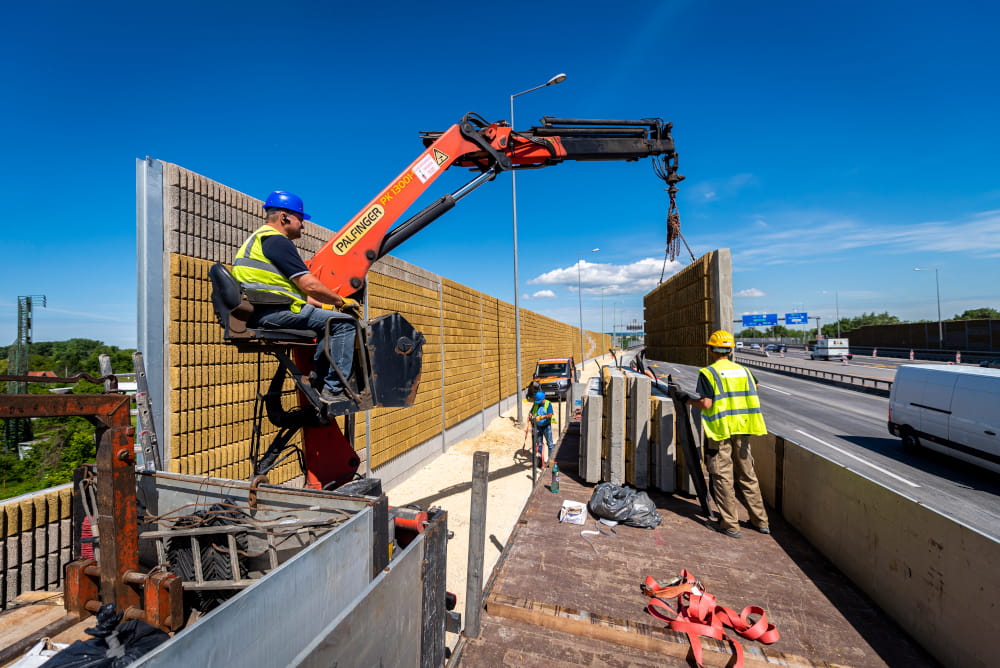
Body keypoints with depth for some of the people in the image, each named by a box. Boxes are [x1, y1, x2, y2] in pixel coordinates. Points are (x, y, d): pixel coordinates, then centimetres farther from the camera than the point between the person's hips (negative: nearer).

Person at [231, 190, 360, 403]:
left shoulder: (259, 238, 26)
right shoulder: (277, 240, -9)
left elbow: (296, 290, 25)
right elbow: (309, 285, -16)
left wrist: (324, 305, 19)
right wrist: (342, 302, -2)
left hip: (260, 312, 11)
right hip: (274, 312, -11)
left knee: (328, 320, 22)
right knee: (343, 324, -13)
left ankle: (319, 383, 20)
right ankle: (333, 390, -12)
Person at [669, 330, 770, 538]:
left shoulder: (708, 373, -11)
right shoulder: (744, 370, 8)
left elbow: (706, 404, -17)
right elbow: (753, 392, 15)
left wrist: (684, 397, -5)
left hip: (720, 430, -6)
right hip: (742, 430, 6)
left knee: (723, 477, 4)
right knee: (747, 475, 18)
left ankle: (730, 525, 11)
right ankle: (760, 521, 29)